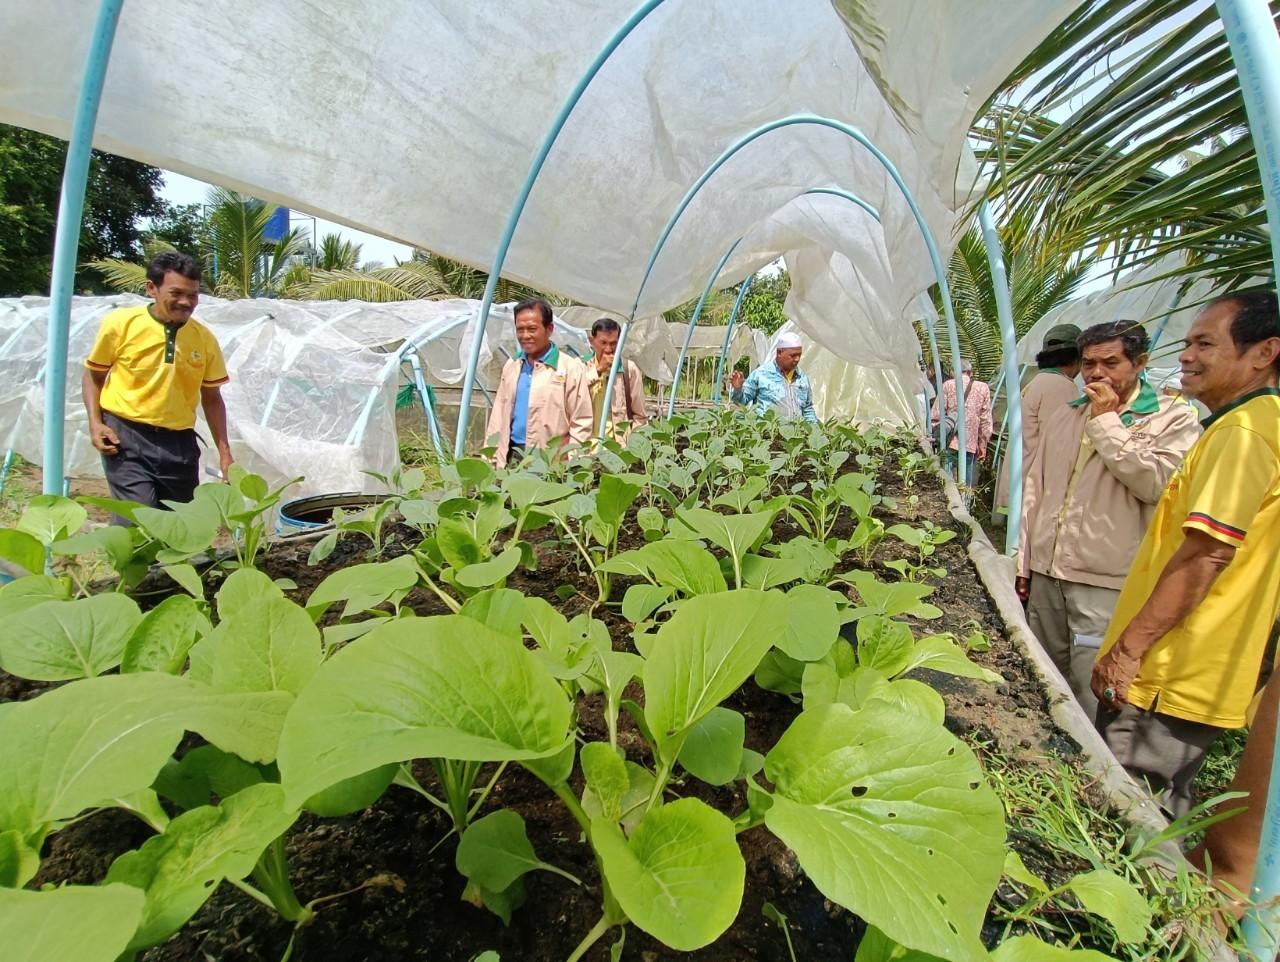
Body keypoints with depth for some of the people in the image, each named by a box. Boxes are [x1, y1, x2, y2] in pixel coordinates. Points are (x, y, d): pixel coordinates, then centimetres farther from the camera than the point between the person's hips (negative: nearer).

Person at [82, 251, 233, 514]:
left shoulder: (205, 338, 2)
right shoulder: (120, 323, -5)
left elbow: (211, 397, 10)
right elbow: (93, 374, 8)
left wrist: (224, 452, 5)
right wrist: (95, 423, -7)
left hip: (179, 443, 3)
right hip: (126, 437, -3)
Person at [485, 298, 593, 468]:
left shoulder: (571, 368, -4)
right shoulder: (511, 366, 13)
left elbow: (582, 425, -5)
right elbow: (498, 418, 16)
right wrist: (491, 460, 9)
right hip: (512, 458, 5)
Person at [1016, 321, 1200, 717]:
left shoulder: (1174, 419, -1)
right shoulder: (1064, 415, 14)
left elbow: (1154, 483, -19)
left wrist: (1107, 421, -13)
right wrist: (1023, 562, 13)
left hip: (1107, 585, -5)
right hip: (1046, 574, 5)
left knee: (1089, 697, -3)